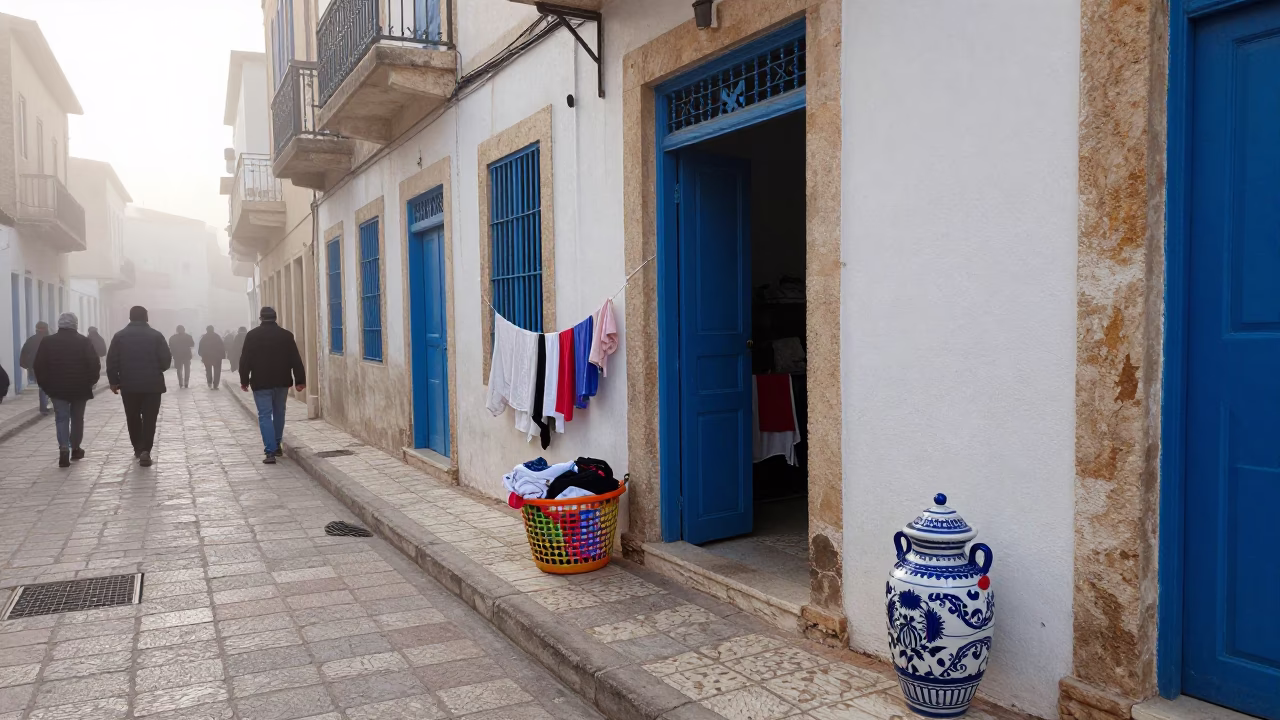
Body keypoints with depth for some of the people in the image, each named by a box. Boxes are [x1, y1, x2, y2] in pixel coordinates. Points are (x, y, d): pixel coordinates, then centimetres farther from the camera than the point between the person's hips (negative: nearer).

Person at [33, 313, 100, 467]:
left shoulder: (48, 342, 0)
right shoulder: (84, 341, -4)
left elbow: (38, 366, -1)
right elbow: (95, 364, -9)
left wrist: (45, 384, 9)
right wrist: (91, 381, 4)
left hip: (57, 388, 0)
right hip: (80, 388, 0)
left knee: (61, 418, 3)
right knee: (77, 418, 13)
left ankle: (64, 449, -14)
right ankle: (75, 449, 22)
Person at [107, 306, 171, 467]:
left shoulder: (119, 336, 2)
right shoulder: (156, 335, -3)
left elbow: (111, 361, -1)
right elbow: (166, 360, -6)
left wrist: (114, 381, 8)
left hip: (128, 385, 2)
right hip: (152, 385, -2)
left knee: (133, 418, 16)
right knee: (149, 419, 0)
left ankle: (138, 448, 25)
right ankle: (145, 451, -13)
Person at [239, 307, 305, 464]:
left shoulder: (252, 335, -3)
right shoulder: (286, 335, 1)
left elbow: (245, 360, -2)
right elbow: (296, 360, 0)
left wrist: (244, 380, 7)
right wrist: (300, 380, 2)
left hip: (261, 383, -2)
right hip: (281, 382, 2)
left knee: (265, 415, -2)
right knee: (279, 413, 17)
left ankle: (270, 451, -11)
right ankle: (276, 446, 26)